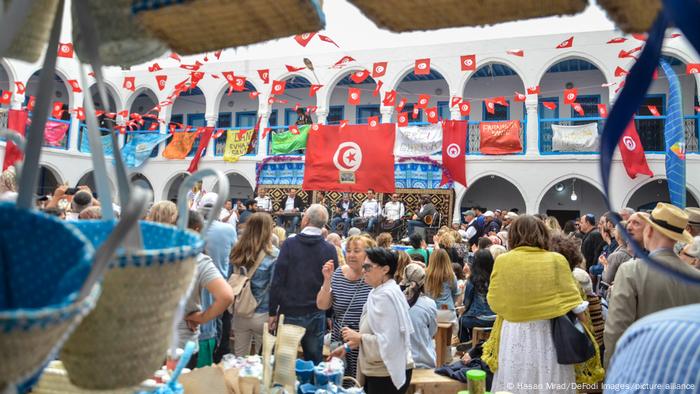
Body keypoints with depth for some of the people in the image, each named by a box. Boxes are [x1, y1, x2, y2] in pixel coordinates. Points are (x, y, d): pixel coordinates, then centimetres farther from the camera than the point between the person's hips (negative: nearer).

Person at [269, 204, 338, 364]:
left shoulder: (289, 244, -9)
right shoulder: (330, 249, -4)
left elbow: (277, 280, -10)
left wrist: (273, 312, -3)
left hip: (289, 313, -1)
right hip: (316, 315, 1)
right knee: (314, 362, 12)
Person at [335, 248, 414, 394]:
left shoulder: (386, 295, -20)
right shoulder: (379, 292, 10)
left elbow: (388, 341, -25)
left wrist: (359, 337, -17)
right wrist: (349, 346, 9)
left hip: (386, 374, -9)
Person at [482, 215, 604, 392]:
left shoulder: (502, 261, -6)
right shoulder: (556, 260, -6)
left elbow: (493, 301, 2)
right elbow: (572, 301, -3)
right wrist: (584, 331, 9)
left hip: (513, 334, 0)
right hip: (549, 334, 0)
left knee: (513, 386, 12)